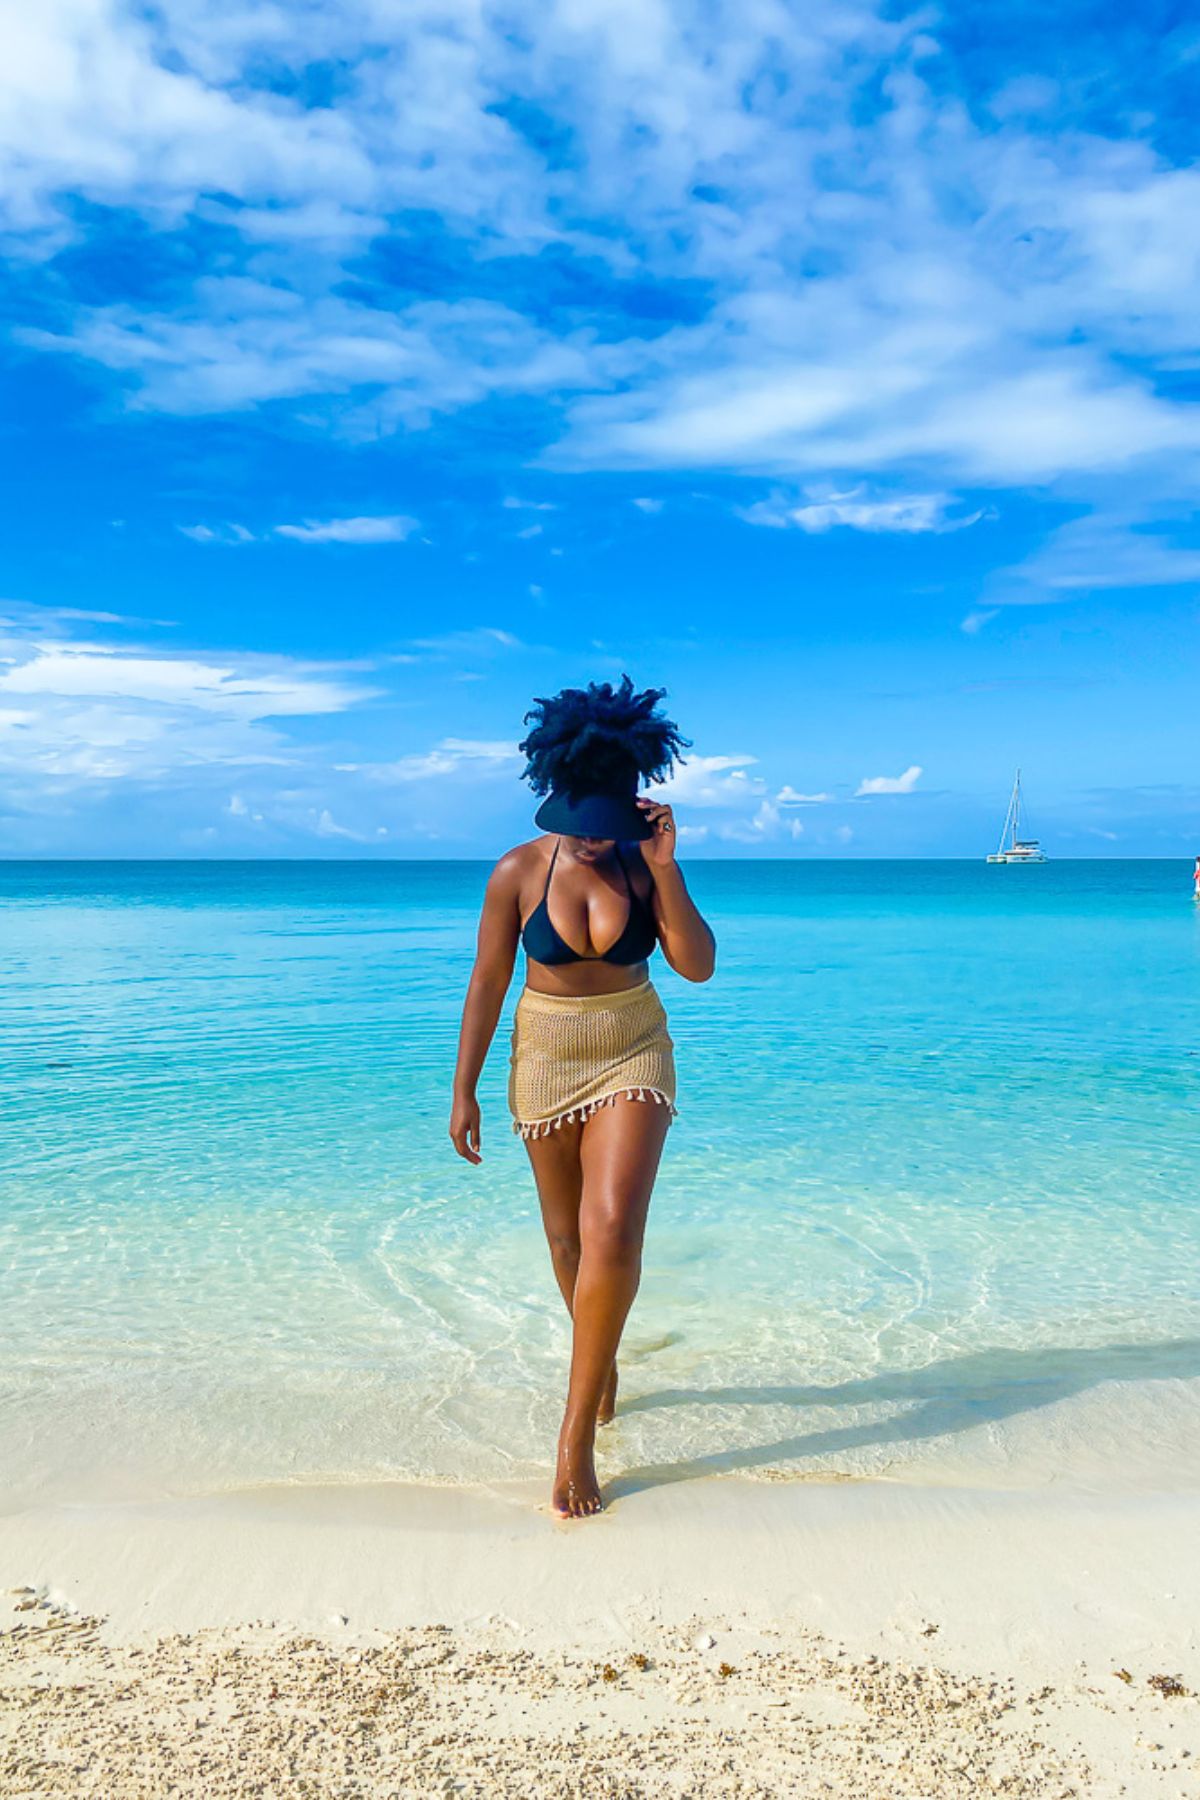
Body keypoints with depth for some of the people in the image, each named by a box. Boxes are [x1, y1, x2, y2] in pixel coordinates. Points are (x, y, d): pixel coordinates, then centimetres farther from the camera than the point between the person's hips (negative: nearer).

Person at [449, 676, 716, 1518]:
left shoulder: (647, 864, -10)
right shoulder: (518, 872, -13)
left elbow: (699, 966, -17)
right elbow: (487, 983, -6)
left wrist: (665, 868, -27)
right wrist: (465, 1092, -3)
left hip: (634, 1055, 0)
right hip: (545, 1062, 1)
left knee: (613, 1234, -16)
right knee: (568, 1238, 14)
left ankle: (577, 1431, -3)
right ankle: (604, 1363, 43)